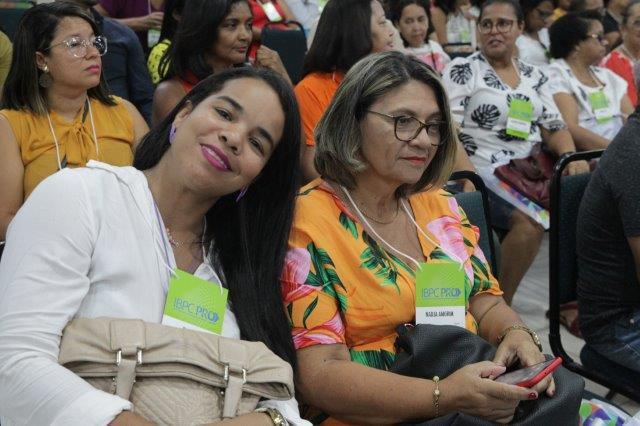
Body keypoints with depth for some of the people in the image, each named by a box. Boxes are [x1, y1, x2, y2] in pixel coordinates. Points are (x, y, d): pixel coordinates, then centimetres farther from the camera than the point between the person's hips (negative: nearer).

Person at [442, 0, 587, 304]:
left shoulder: (534, 75, 18)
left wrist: (572, 157, -5)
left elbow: (555, 128, 16)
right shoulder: (462, 70, 2)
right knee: (531, 220, -32)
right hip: (485, 173, -5)